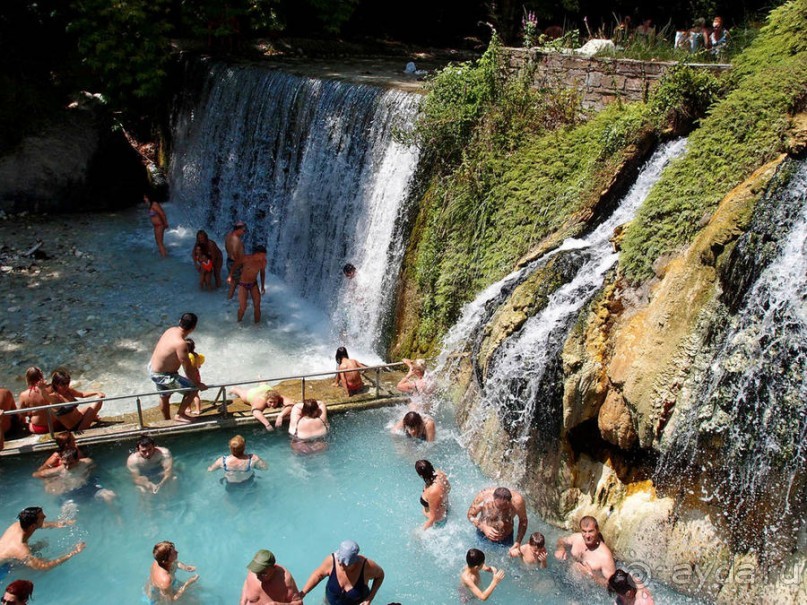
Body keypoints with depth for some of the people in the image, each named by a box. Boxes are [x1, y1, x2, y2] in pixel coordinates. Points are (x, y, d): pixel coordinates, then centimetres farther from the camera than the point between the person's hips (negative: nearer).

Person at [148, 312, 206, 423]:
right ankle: (180, 415, 13)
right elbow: (188, 369, -28)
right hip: (162, 376, -9)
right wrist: (198, 384, -14)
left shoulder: (171, 330, -7)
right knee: (193, 388, -2)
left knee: (165, 397, 30)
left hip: (152, 368, 9)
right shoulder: (181, 344, -34)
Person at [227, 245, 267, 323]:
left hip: (254, 284, 3)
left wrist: (263, 286, 10)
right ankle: (239, 322, 24)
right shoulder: (245, 258, -26)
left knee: (257, 305, -1)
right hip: (243, 285, -3)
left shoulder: (263, 262, -14)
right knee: (243, 307, -3)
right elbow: (235, 264, -6)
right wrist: (230, 276, -10)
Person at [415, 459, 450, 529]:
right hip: (444, 509, 7)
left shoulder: (432, 492, -45)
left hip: (437, 521, -7)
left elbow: (433, 517, -31)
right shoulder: (440, 474, -24)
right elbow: (448, 488, 0)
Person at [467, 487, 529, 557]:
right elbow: (470, 515, -16)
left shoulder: (517, 500, -33)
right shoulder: (483, 496, -33)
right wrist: (483, 527, -33)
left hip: (506, 538, 0)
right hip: (484, 535, 0)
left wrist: (518, 542, -22)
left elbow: (523, 521, -13)